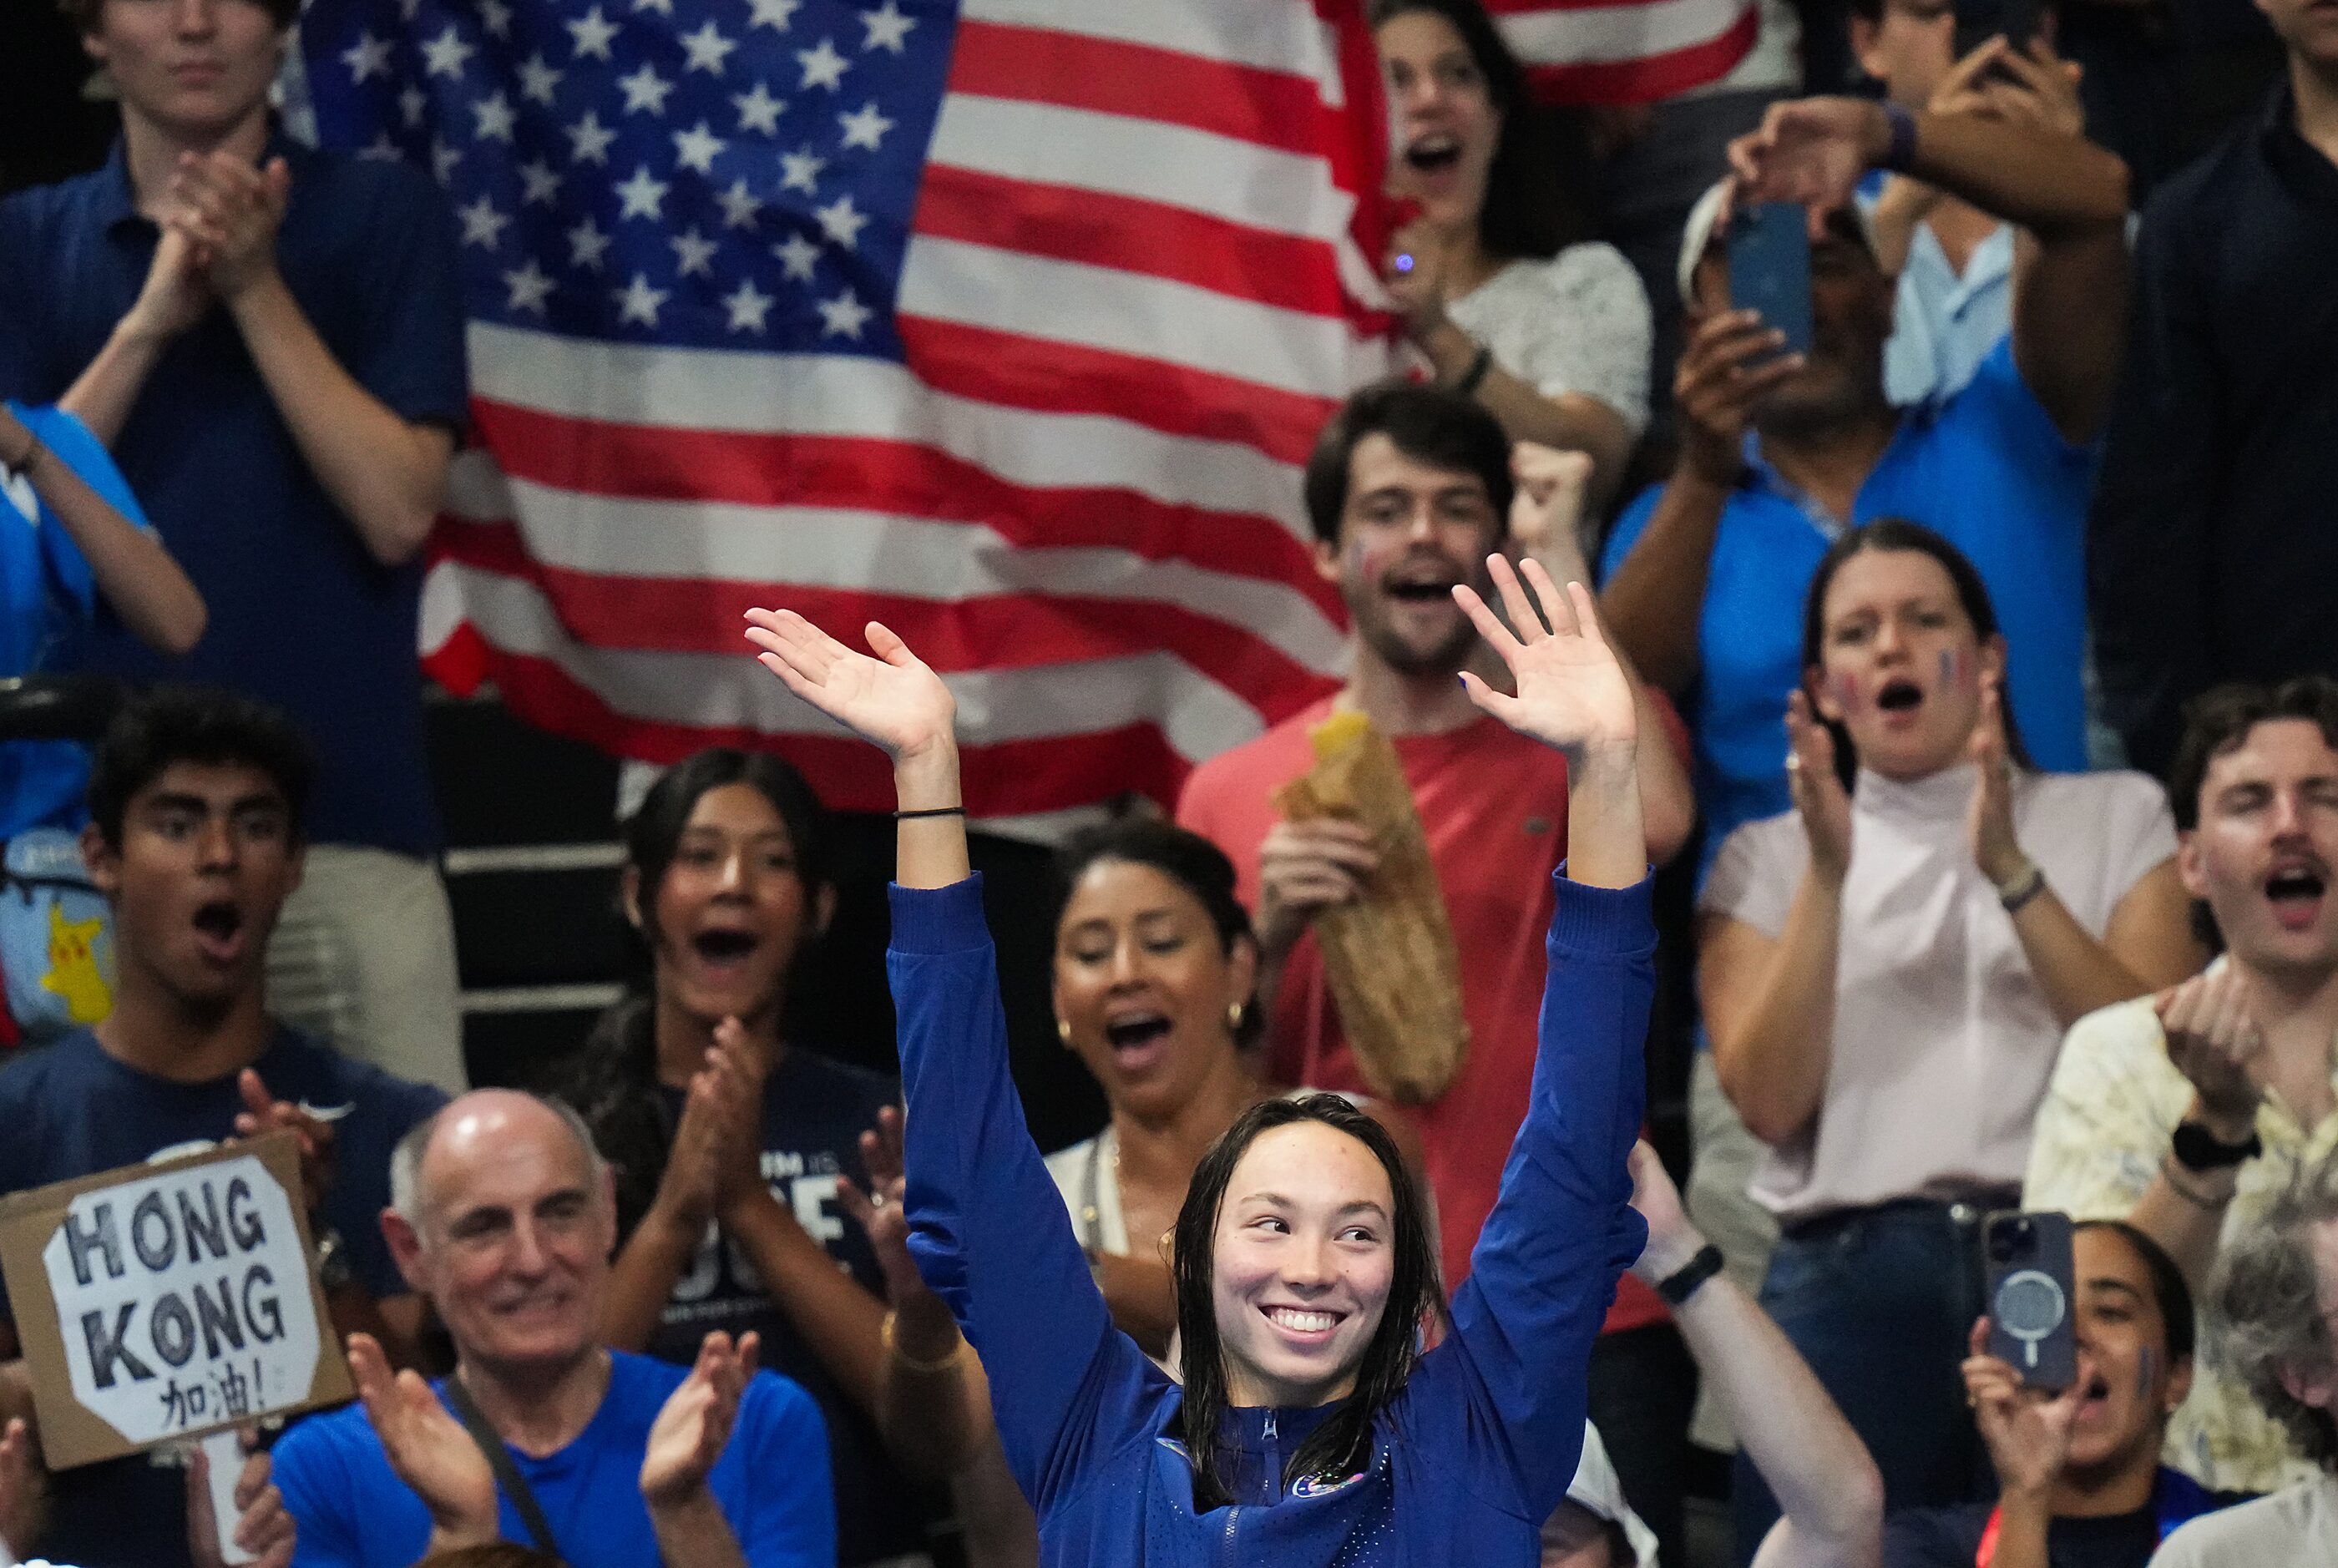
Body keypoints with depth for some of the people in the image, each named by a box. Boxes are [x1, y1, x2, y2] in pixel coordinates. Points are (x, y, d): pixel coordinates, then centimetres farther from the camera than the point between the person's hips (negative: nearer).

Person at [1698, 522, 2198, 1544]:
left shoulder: (2117, 819, 14)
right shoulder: (1769, 860, 16)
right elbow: (1770, 1102, 0)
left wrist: (2012, 872, -9)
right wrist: (1827, 875, -7)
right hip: (1850, 1282, 0)